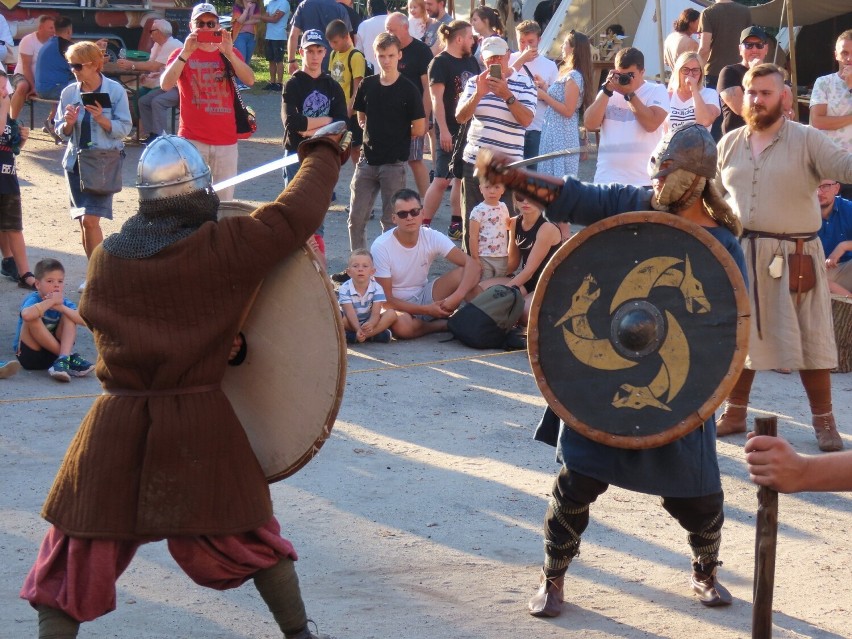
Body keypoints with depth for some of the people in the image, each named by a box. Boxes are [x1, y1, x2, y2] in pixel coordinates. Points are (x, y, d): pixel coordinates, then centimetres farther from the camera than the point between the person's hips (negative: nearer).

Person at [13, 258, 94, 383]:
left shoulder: (63, 302, 0)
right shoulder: (33, 300, -14)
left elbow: (85, 320, -18)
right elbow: (26, 315, -42)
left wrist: (60, 307, -26)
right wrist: (51, 302, -28)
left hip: (53, 352, 4)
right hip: (30, 354, -4)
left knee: (69, 315, -9)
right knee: (33, 318, -28)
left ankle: (63, 360, -29)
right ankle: (69, 357, -23)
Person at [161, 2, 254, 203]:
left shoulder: (230, 54, 11)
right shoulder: (181, 55, 6)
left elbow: (249, 80, -7)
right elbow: (165, 84, -11)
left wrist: (228, 53, -19)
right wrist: (186, 53, -20)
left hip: (226, 139, 2)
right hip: (192, 139, -2)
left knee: (224, 201, 3)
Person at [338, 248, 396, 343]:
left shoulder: (376, 288, -12)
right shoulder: (345, 289, -16)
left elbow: (375, 313, -22)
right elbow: (350, 313, -26)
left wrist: (371, 324, -47)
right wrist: (358, 329, -46)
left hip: (368, 323, 2)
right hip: (351, 323, -2)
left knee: (391, 314, -23)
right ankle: (374, 334, -31)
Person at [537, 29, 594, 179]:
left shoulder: (573, 76, -14)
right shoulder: (568, 74, 15)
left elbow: (568, 111, -19)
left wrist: (545, 96, -13)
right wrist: (546, 90, 12)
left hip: (562, 137, -10)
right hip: (555, 134, 10)